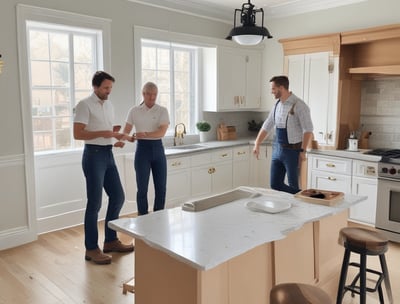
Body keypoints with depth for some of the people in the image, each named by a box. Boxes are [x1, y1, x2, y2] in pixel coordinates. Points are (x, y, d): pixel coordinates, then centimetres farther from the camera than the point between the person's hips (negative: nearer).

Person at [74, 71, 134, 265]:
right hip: (93, 155, -8)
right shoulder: (85, 105, -10)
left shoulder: (109, 105, 15)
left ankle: (110, 240, 24)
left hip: (108, 154, 8)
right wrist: (102, 133, -23)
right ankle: (91, 249, 8)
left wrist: (116, 135, 1)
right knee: (95, 203, -4)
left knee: (118, 197, 10)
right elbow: (77, 134, -16)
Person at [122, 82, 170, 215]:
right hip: (142, 149, -1)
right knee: (142, 188, 1)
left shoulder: (162, 110, -1)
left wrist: (145, 134, -31)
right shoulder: (134, 111, 2)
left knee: (161, 187, 6)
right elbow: (125, 132, 2)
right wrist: (129, 138, -21)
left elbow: (162, 132, -15)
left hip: (158, 149, 1)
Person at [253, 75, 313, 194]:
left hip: (292, 151, -7)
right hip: (277, 149, 7)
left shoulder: (298, 105, -14)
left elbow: (308, 130, -17)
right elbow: (267, 126, 15)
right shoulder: (277, 105, 9)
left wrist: (302, 151, -22)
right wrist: (257, 145, 9)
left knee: (293, 186, 1)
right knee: (275, 184, 9)